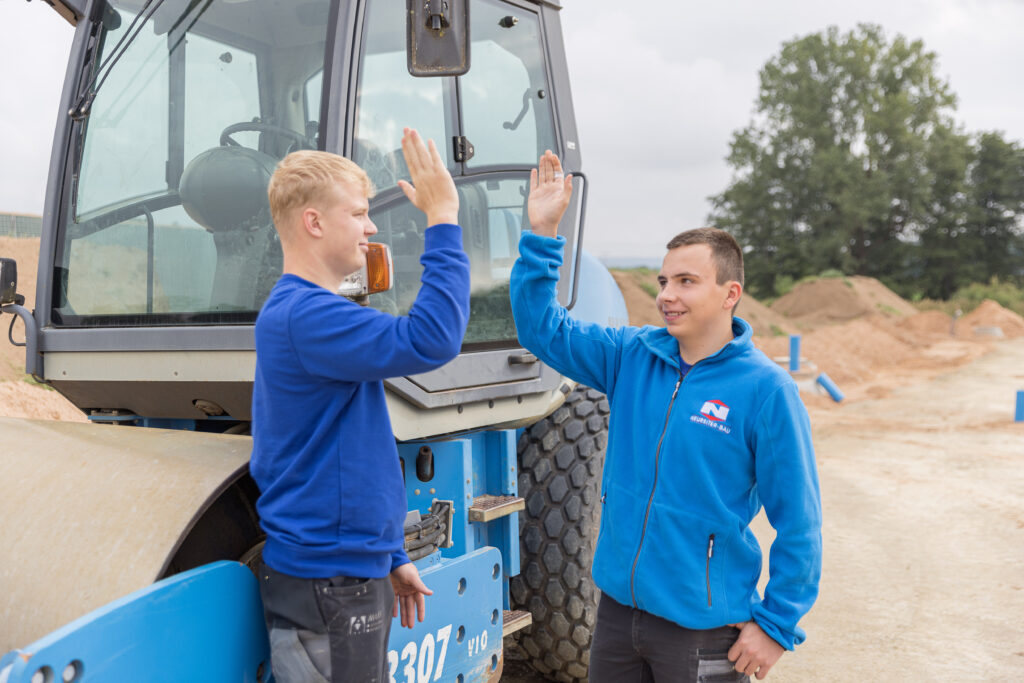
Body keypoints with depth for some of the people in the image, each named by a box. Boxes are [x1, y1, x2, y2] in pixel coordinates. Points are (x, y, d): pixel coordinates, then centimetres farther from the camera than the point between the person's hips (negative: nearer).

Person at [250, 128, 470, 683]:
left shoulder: (312, 310, 14)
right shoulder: (305, 315, -19)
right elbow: (429, 341, -31)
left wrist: (391, 558, 21)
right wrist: (442, 221, -23)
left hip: (351, 570, 10)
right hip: (325, 585, -10)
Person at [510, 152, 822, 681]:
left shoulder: (765, 390, -14)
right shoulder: (631, 356, 0)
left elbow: (799, 523, -11)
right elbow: (542, 328, 1)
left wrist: (777, 625, -9)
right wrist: (542, 234, -9)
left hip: (704, 629, -5)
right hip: (618, 609, 5)